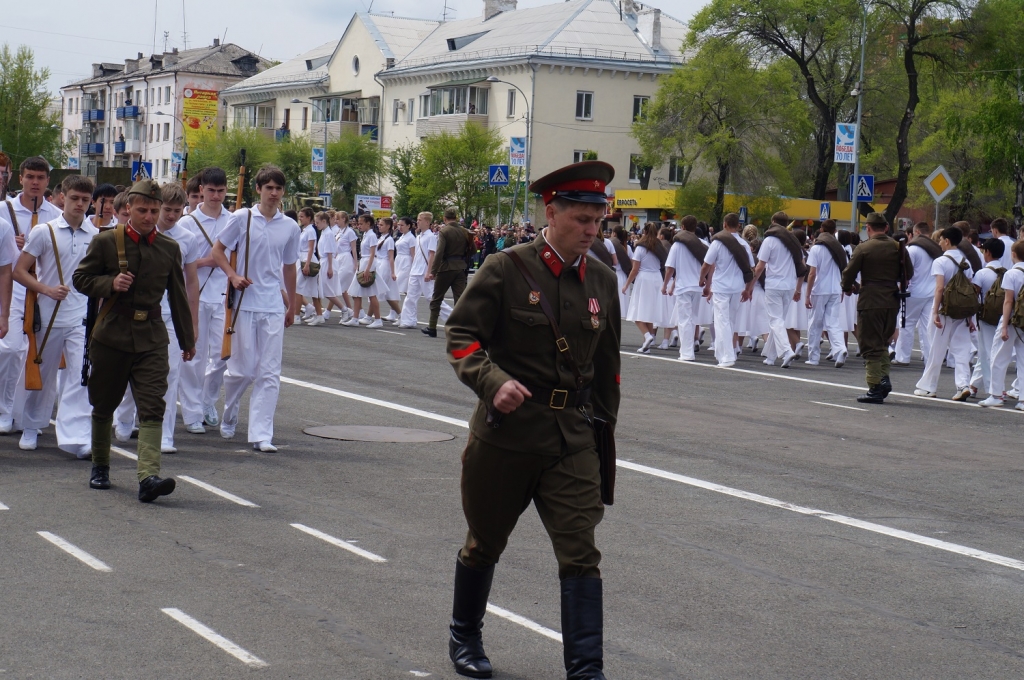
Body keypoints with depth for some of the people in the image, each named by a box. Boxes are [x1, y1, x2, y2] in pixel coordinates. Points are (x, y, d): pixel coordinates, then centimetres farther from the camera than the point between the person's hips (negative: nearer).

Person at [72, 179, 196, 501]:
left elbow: (178, 296, 14)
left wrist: (187, 339, 18)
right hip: (111, 336, -1)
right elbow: (80, 278, 3)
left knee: (153, 408, -12)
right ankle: (100, 465, 32)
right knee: (104, 406, 12)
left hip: (152, 339, 1)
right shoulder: (105, 242, -1)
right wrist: (110, 284, -16)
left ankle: (149, 476, -21)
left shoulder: (169, 248, 6)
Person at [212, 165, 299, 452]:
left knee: (270, 374, -2)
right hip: (245, 303, -2)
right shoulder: (242, 218, -2)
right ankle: (229, 415, 30)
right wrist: (233, 275, -11)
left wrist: (292, 305, 21)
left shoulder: (290, 227, 7)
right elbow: (218, 250, 4)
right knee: (243, 369, 1)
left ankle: (261, 435, 0)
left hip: (273, 307, 2)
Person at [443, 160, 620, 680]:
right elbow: (461, 335, -9)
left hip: (572, 439, 3)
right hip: (505, 432, -3)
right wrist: (492, 382, -26)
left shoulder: (602, 281, 5)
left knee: (581, 554, -6)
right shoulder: (506, 271, -9)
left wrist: (604, 425, 18)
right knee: (485, 544, 16)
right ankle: (464, 638, 39)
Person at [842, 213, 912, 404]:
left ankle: (875, 387, -1)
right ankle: (884, 377, 5)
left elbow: (849, 272, -7)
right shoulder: (898, 248, 3)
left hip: (870, 302, -5)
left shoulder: (863, 248, -9)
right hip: (892, 302, 5)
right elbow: (909, 274, 9)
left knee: (870, 345, 1)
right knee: (882, 342, 20)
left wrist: (847, 289, 13)